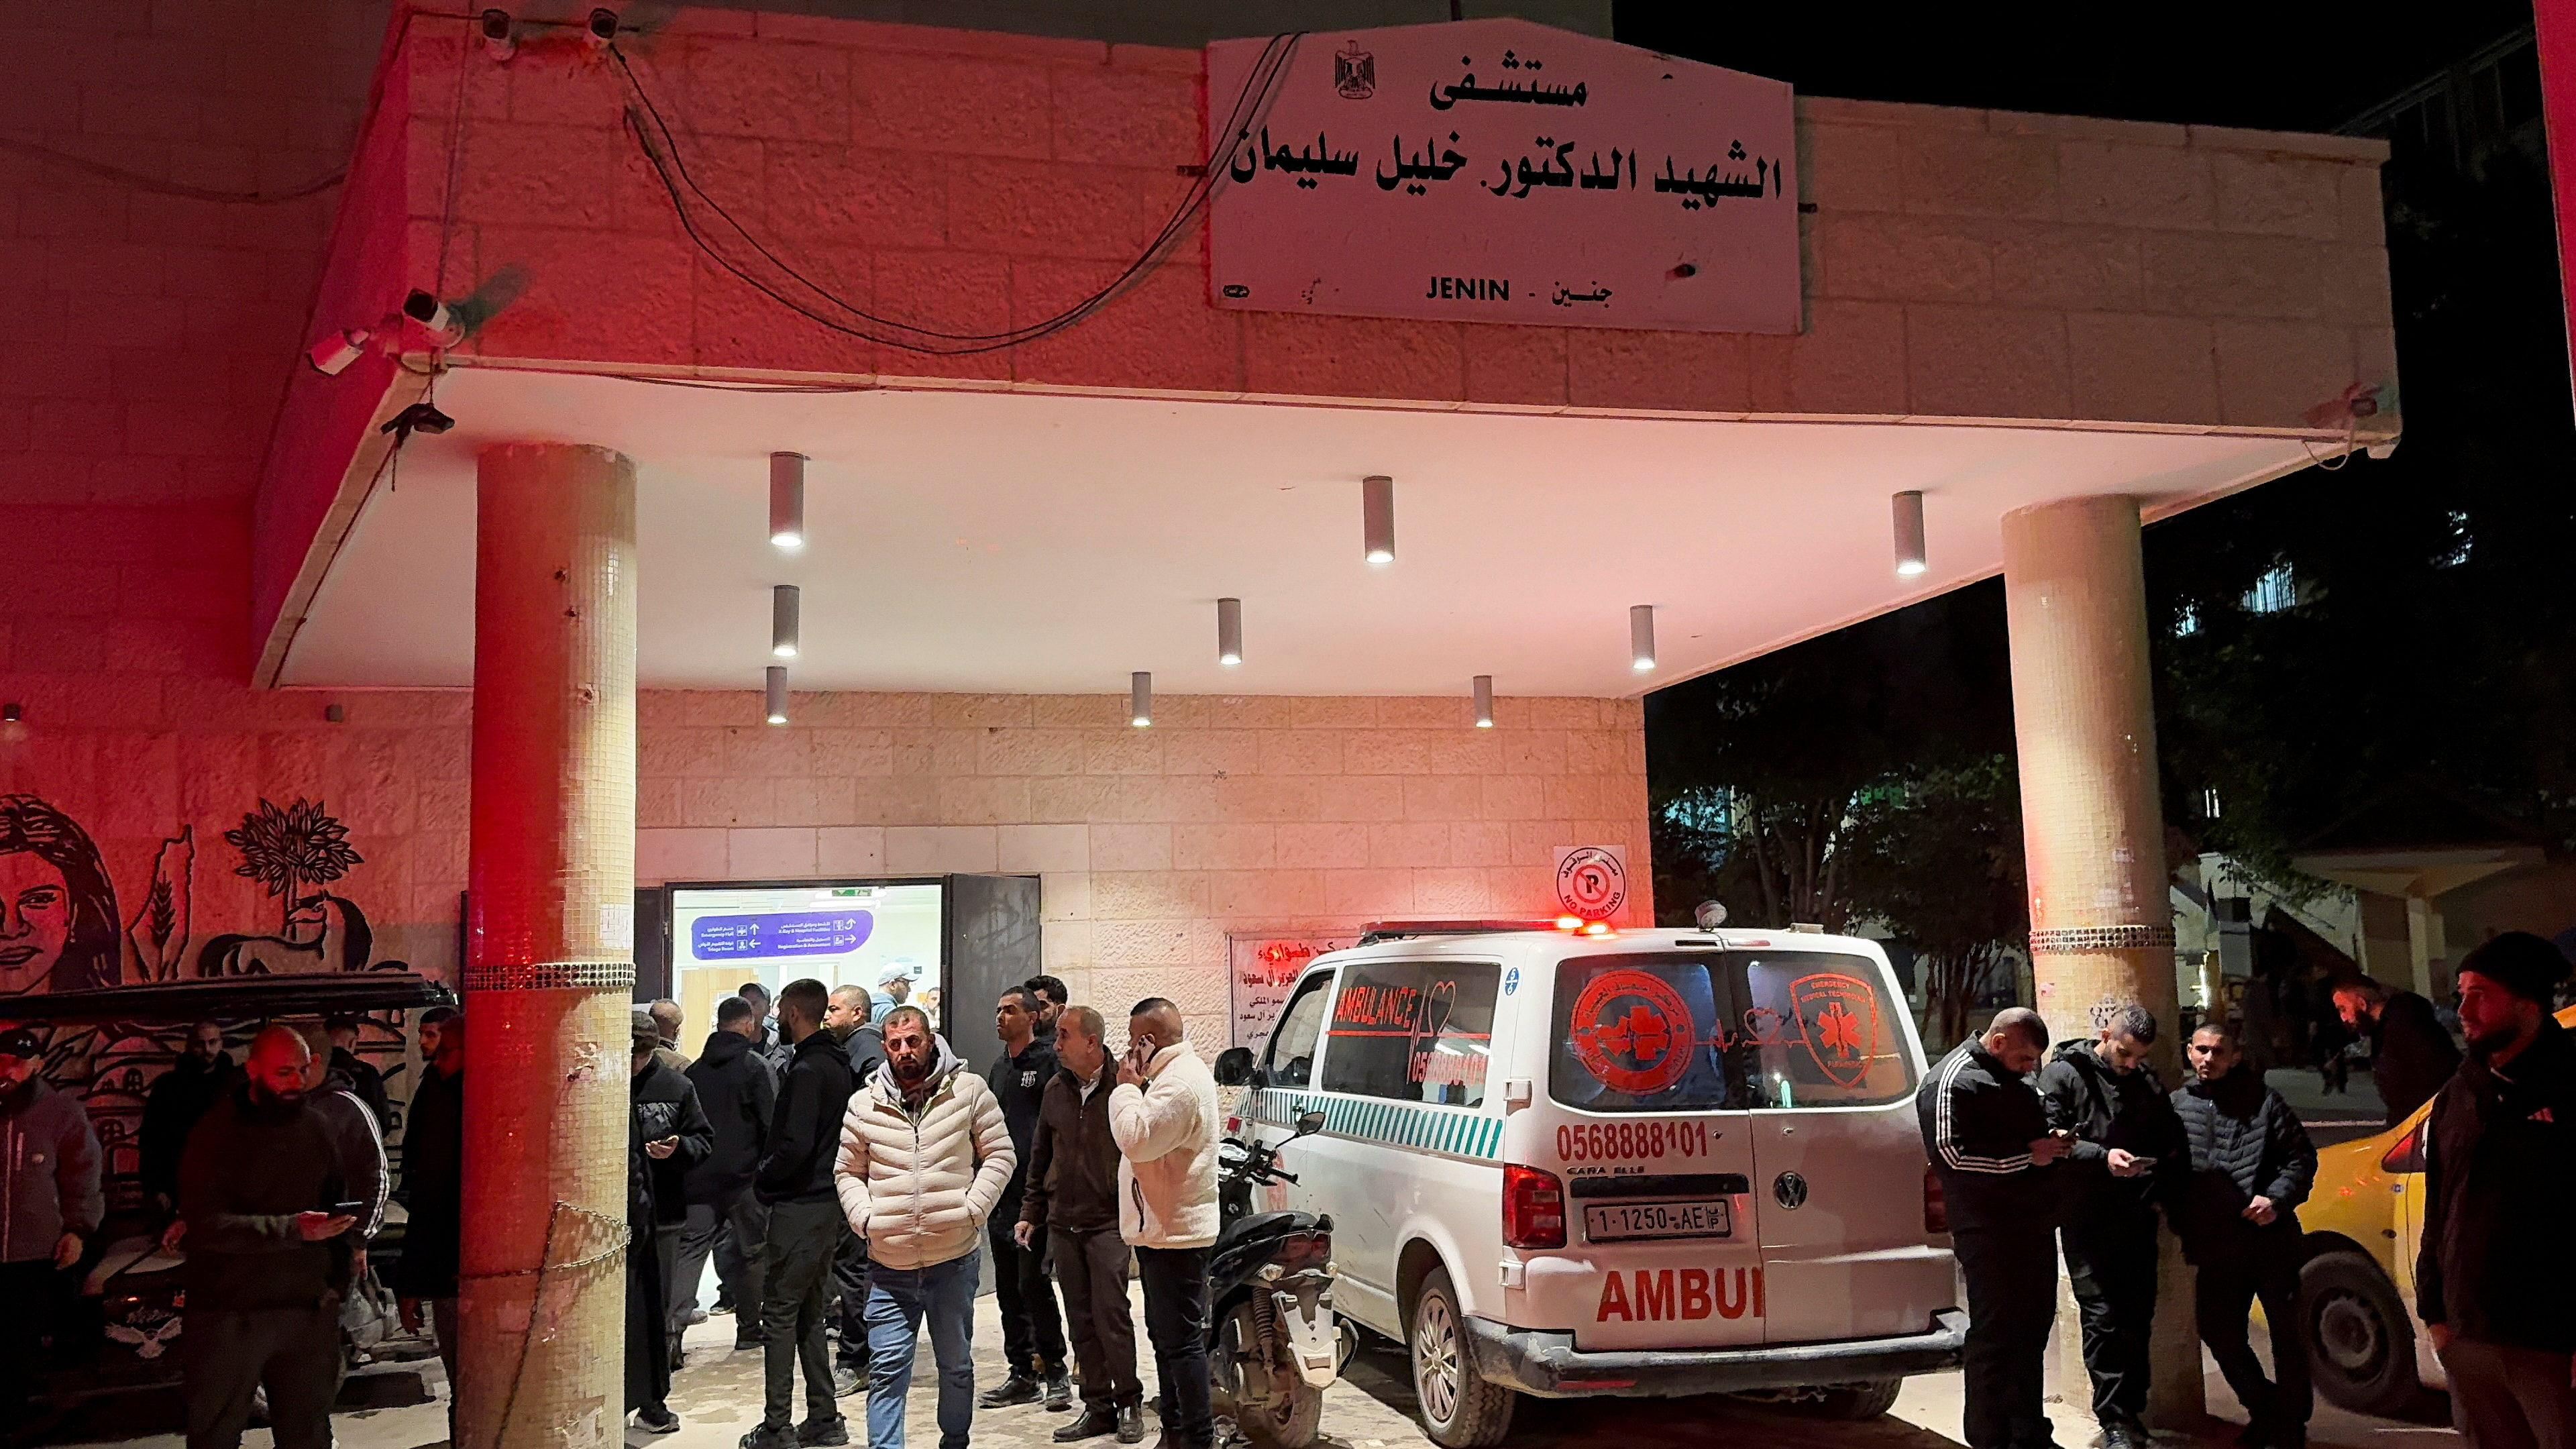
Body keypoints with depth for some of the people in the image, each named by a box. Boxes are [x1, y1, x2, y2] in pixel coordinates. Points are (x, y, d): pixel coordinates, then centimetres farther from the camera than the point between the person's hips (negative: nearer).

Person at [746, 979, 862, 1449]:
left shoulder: (807, 1071, -17)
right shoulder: (837, 1065, 12)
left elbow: (795, 1147, -24)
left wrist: (762, 1180, -7)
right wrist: (770, 1175, 15)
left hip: (797, 1207, -9)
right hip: (827, 1203, 9)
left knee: (780, 1315, -2)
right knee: (809, 1313, 16)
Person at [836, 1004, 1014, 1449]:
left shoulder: (969, 1090, -2)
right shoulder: (864, 1104, 2)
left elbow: (1000, 1155, 1)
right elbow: (847, 1172, 11)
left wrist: (972, 1209, -10)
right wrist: (865, 1218, -4)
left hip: (953, 1260, 0)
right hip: (889, 1264, 1)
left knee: (957, 1365, 15)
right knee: (886, 1371, 0)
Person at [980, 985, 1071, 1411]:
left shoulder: (1048, 1063, -6)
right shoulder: (999, 1067, 18)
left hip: (1035, 1192, -8)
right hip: (1001, 1193, 8)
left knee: (1033, 1283, -9)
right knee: (1008, 1289, 10)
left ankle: (1054, 1370, 2)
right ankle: (1022, 1373, 17)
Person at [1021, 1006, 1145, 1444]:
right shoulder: (1056, 1090, 10)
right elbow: (1040, 1157, 17)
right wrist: (1031, 1213, 16)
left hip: (1108, 1223, -6)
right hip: (1062, 1225, 6)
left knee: (1111, 1314, -6)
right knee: (1081, 1321, 9)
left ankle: (1128, 1402, 8)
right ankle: (1098, 1407, 17)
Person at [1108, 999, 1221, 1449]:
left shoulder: (1180, 1082, -20)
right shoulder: (1177, 1071, 16)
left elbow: (1136, 1139, -27)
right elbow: (1141, 1141, 21)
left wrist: (1128, 1086, -16)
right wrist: (1134, 1086, 8)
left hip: (1175, 1233, -12)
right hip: (1163, 1230, 12)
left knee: (1182, 1340, -8)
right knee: (1166, 1334, 18)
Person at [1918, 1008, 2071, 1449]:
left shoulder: (2016, 1078, 18)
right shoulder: (1952, 1082, -13)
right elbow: (1949, 1154, -23)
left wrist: (2052, 1142, 10)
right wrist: (2027, 1155, -19)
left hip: (2033, 1227, 9)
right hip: (1991, 1234, -9)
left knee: (2032, 1332, 15)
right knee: (1996, 1338, -4)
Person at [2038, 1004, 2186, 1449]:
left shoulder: (2148, 1084, 14)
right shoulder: (2062, 1075, -3)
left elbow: (2174, 1147, 15)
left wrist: (2156, 1188, 0)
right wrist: (2102, 1157, -23)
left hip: (2136, 1221, 5)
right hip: (2086, 1223, -5)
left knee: (2138, 1318, 6)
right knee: (2102, 1317, -8)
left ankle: (2132, 1413, 17)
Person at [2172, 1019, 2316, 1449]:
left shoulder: (2262, 1101, 0)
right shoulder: (2177, 1105, 6)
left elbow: (2302, 1158, 2)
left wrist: (2277, 1199, -12)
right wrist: (2182, 1224, 2)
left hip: (2271, 1238, -3)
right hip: (2215, 1246, 3)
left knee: (2287, 1332, 4)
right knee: (2219, 1332, 7)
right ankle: (2265, 1409, 29)